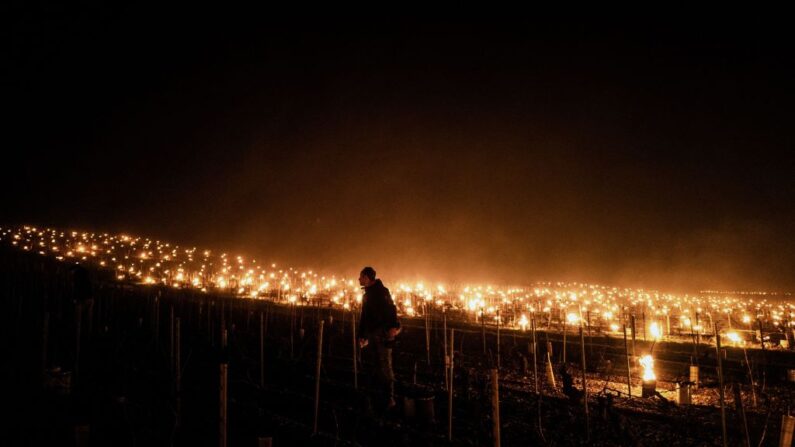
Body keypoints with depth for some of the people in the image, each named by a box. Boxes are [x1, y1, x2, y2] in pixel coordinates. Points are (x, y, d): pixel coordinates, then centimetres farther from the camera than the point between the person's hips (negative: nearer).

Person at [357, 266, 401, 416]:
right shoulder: (367, 294, 19)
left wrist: (394, 326, -37)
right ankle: (376, 400, 17)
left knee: (384, 367, -7)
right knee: (374, 367, 11)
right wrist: (362, 335, 22)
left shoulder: (381, 291, -9)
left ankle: (388, 400, -1)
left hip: (382, 335, -9)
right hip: (372, 335, 9)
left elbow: (390, 309, -23)